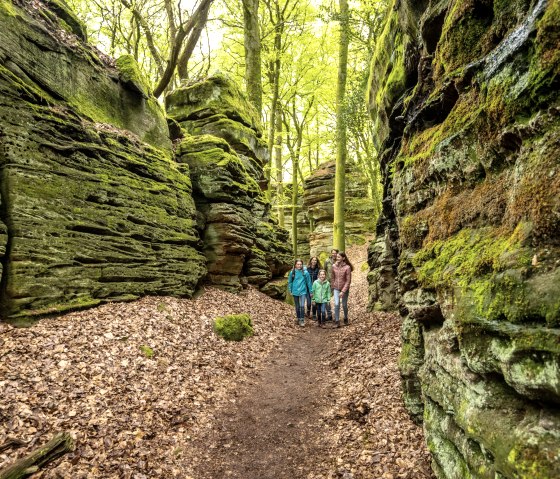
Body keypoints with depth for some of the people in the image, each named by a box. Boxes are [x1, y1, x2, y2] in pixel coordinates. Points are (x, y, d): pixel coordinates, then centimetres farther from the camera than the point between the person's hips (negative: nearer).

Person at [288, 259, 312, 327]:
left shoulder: (305, 273, -8)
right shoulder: (292, 272, -4)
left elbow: (309, 282, 0)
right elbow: (290, 282, 7)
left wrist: (310, 291, 4)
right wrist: (290, 290, 6)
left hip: (303, 291, -2)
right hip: (295, 292, 2)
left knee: (302, 306, -14)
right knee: (297, 307, 13)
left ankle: (302, 320, -2)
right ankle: (298, 318, 30)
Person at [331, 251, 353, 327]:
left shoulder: (347, 267, -17)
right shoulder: (334, 266, -5)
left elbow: (348, 281, -16)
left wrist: (343, 291, -19)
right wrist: (332, 287, 11)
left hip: (345, 289, -2)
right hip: (336, 288, 2)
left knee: (344, 305, 11)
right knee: (336, 304, -9)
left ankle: (345, 319, 35)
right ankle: (337, 321, 1)